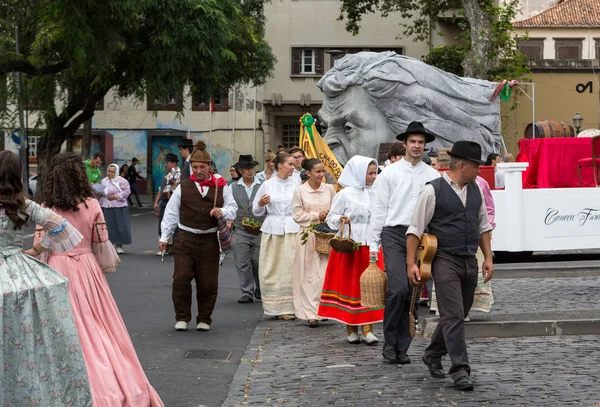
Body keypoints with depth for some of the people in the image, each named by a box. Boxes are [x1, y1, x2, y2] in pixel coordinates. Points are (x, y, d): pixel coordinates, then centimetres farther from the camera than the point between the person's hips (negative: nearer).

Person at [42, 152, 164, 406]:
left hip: (57, 269, -1)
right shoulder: (91, 205, -5)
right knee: (99, 327, 10)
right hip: (87, 268, 1)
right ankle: (122, 385, 13)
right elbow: (102, 243, -1)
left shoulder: (46, 209, -5)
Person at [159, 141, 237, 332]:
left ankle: (204, 319, 19)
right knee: (181, 278, -7)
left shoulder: (221, 187, 6)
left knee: (208, 283, 4)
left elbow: (233, 208, 13)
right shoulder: (183, 187, 5)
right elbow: (171, 213, 10)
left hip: (209, 241, 0)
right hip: (185, 239, 0)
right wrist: (164, 237, 8)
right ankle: (182, 317, 7)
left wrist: (222, 212, -10)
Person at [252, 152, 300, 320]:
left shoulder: (296, 184, 8)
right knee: (271, 269, -1)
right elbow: (256, 211, 13)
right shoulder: (267, 185, 7)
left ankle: (286, 307, -3)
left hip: (292, 230, 0)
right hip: (272, 230, 0)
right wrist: (261, 203, -7)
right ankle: (274, 306, 7)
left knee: (290, 267, -8)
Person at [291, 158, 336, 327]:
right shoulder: (300, 191, 0)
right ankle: (311, 313, 3)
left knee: (327, 273, -2)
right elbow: (297, 215, -1)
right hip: (308, 236, -2)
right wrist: (317, 215, -7)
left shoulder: (329, 189, 6)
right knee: (310, 275, -1)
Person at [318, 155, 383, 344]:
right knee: (349, 285, 2)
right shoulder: (345, 194, -4)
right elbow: (331, 218, 0)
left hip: (370, 246, 3)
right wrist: (340, 219, -19)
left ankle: (367, 328, 4)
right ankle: (351, 329, 10)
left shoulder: (374, 194, 7)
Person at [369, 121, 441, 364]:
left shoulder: (433, 176, 9)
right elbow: (380, 209, 5)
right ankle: (389, 341, 0)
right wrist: (374, 243, 2)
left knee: (412, 294, 5)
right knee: (398, 288, -17)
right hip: (394, 234, -2)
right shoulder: (390, 173, 4)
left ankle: (402, 347, 14)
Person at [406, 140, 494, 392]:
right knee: (453, 315, -11)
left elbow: (483, 226, 19)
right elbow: (415, 229, -8)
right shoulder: (433, 191, -9)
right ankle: (460, 370, -8)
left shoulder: (475, 190, 10)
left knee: (457, 314, 15)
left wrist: (488, 258, 12)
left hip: (470, 261, 7)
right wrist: (411, 263, -12)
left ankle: (433, 355, 34)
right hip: (445, 260, -7)